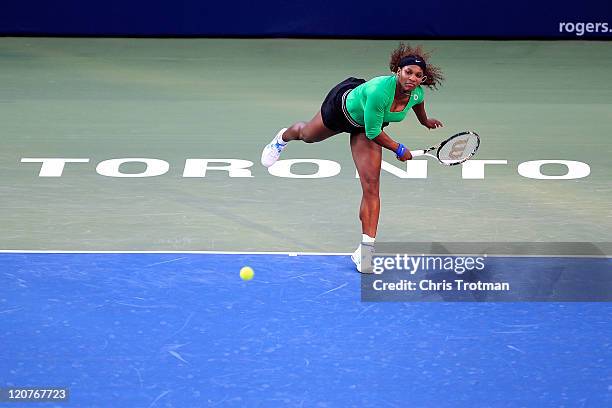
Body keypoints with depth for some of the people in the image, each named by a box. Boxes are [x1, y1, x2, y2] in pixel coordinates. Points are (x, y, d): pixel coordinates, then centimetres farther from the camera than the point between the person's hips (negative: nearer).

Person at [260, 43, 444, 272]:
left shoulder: (417, 93, -26)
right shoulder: (380, 91, -45)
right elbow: (374, 132, -33)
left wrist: (425, 121, 21)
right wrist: (398, 150, -22)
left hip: (366, 128, 3)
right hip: (342, 105, -3)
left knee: (371, 186, -11)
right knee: (307, 135, 30)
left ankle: (366, 247, -9)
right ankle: (284, 137, 69)